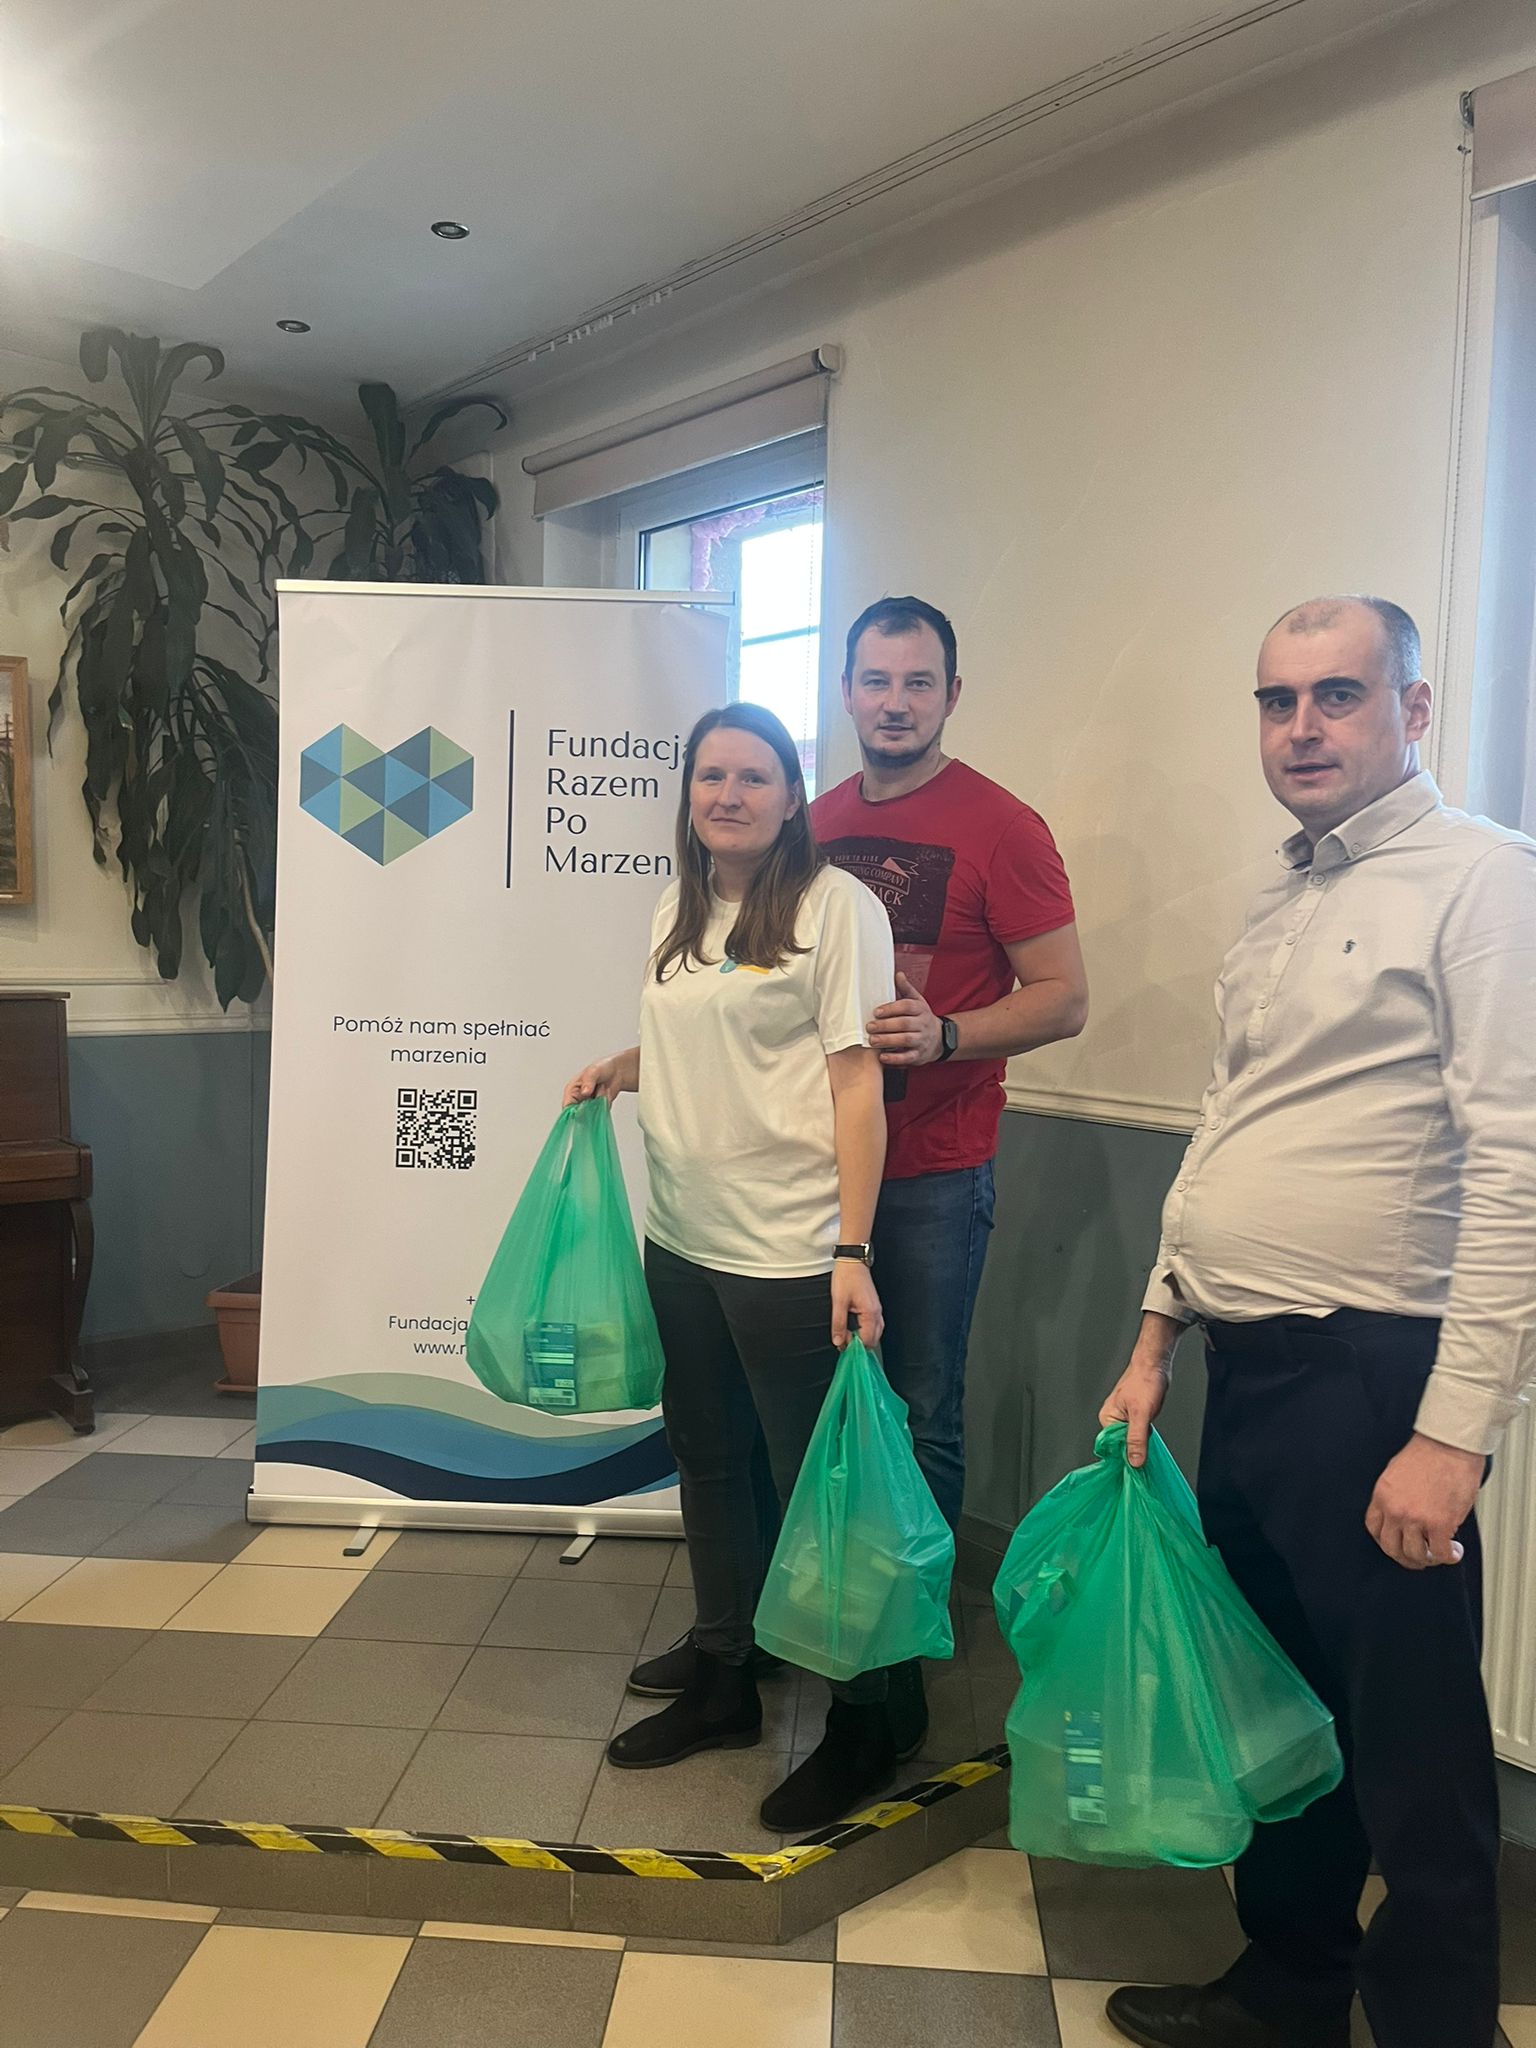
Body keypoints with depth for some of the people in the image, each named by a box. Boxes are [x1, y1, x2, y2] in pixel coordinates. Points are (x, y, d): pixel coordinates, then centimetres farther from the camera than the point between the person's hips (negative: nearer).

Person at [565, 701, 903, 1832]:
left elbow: (856, 1081, -14)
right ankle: (723, 1684, 39)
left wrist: (854, 1251, -19)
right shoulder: (680, 910, 12)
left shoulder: (835, 903, -10)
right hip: (683, 1241, 8)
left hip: (790, 1254, -7)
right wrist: (620, 1068, 6)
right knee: (709, 1463, 19)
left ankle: (861, 1727, 23)